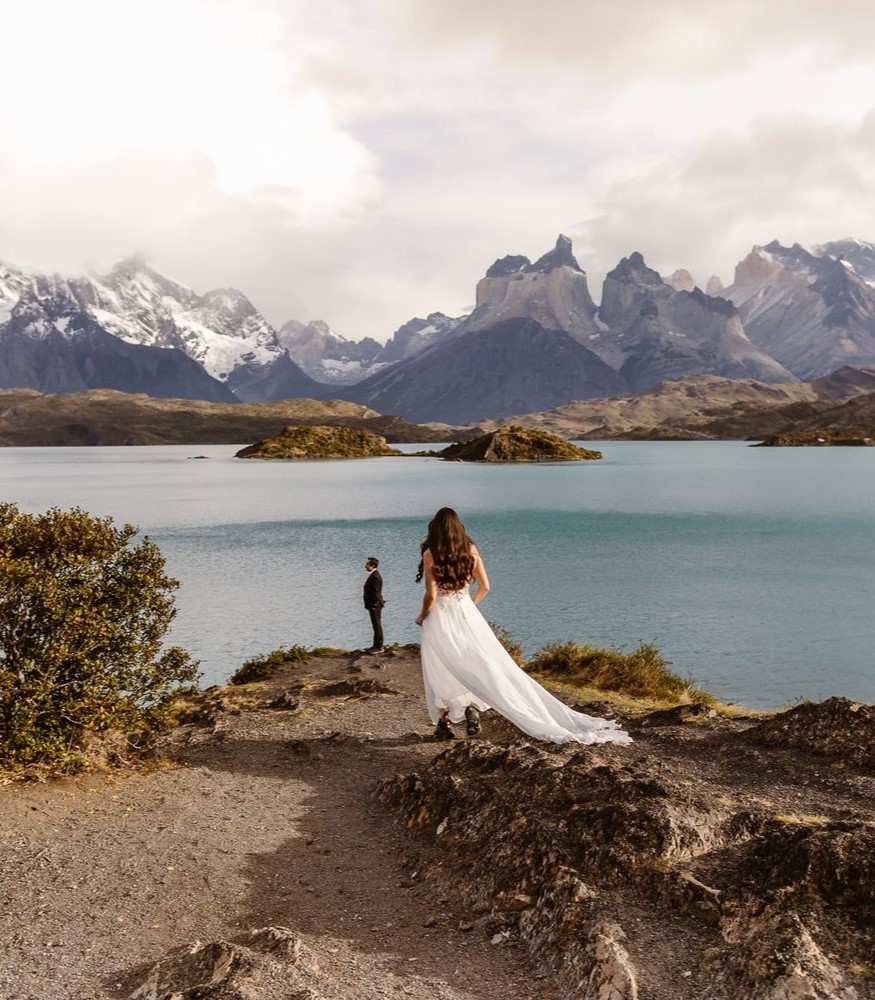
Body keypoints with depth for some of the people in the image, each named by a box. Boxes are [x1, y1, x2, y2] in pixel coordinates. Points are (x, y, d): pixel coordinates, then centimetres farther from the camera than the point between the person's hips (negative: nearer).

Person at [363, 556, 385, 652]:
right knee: (376, 625, 14)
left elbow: (375, 593, -22)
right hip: (373, 605, 10)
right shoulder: (373, 575, 15)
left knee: (377, 625, -4)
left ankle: (379, 647, 0)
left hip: (375, 605, -10)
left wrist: (373, 606, -22)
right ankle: (376, 645, 21)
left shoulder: (375, 576, -18)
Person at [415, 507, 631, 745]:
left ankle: (444, 723, 10)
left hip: (440, 619, -3)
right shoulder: (470, 550, 2)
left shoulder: (431, 554, -11)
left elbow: (431, 594, -14)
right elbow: (484, 587, 4)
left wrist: (422, 616, 3)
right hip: (468, 615, 3)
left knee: (440, 673, 8)